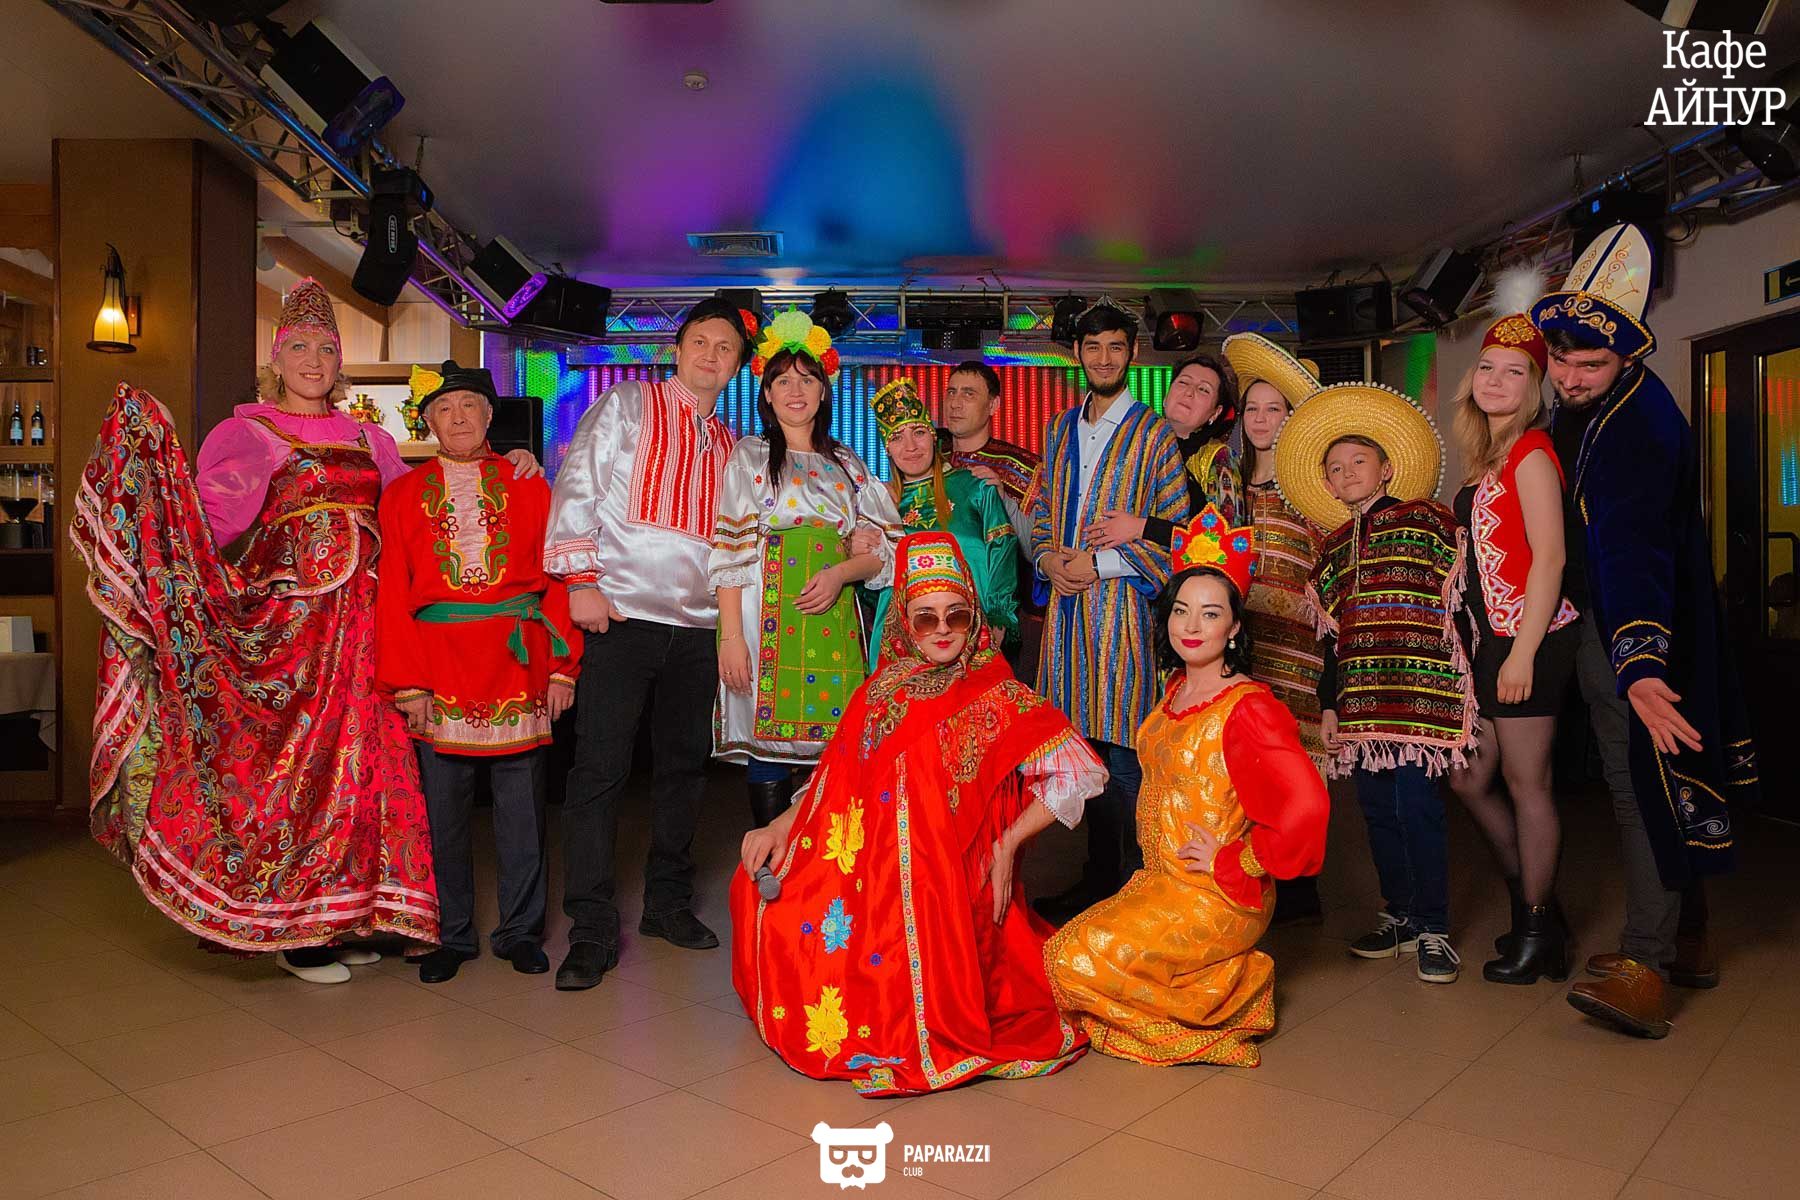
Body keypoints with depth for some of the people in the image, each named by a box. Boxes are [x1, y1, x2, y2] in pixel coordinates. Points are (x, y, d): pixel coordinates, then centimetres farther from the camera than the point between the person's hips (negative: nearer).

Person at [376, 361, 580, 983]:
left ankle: (521, 931, 20)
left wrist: (562, 668, -5)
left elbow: (558, 576, 3)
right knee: (442, 805, 6)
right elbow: (393, 594, 3)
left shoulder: (528, 485, 8)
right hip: (439, 669, 0)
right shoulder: (404, 494, 9)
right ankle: (452, 933, 21)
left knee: (521, 802, 6)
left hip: (519, 664, 0)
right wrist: (407, 682, -6)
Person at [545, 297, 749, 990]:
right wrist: (580, 581, -13)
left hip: (697, 625, 5)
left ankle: (668, 903, 26)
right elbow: (577, 486, -5)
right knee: (601, 769, -6)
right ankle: (592, 931, 2)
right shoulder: (626, 405, 4)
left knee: (684, 765, 11)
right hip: (621, 615, -5)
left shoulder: (729, 444, 17)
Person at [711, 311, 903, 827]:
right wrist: (731, 636, -11)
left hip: (834, 622, 3)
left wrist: (839, 573, -10)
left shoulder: (847, 464, 16)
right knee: (770, 746, -4)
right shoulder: (750, 456, 8)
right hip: (770, 619, -3)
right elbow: (731, 552, -1)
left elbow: (881, 549, 12)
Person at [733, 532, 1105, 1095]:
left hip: (940, 887, -6)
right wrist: (782, 826, 1)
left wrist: (1008, 843, -11)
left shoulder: (996, 696, -6)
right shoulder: (883, 688, 10)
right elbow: (835, 772, 15)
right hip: (861, 875, 6)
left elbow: (1080, 773, -11)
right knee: (763, 888, -7)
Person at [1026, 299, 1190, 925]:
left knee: (1122, 756, -6)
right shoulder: (1060, 431, 17)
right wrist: (1049, 557, 0)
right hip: (1065, 604, 5)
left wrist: (1103, 562, -12)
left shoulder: (1154, 434, 0)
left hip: (1122, 605, -5)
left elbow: (1176, 531, -5)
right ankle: (1094, 881, 22)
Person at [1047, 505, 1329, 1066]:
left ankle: (1239, 987, 2)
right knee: (1061, 952, 3)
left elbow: (1305, 807, -30)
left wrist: (1232, 866, -19)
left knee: (1079, 962, -14)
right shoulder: (1177, 687, 6)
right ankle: (1226, 978, 12)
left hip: (1215, 898, -8)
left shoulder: (1247, 708, -20)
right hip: (1157, 882, 8)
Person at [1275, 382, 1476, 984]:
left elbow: (1460, 601, -1)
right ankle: (1399, 916, 24)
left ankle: (1433, 929, 7)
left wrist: (1465, 678, -8)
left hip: (1419, 692, -5)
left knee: (1416, 807, -6)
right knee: (1377, 809, 10)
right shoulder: (1334, 546, 17)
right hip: (1360, 698, 6)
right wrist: (1329, 703, 15)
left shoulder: (1427, 521, 2)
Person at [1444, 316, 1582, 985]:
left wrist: (1523, 652, -20)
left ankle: (1538, 934, 14)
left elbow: (1549, 558, -16)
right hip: (1489, 639, 9)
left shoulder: (1531, 452, -9)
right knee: (1469, 780, 12)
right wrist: (1482, 644, 13)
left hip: (1529, 638, -9)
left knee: (1526, 784, 0)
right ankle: (1532, 904, 28)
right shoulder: (1485, 457, 16)